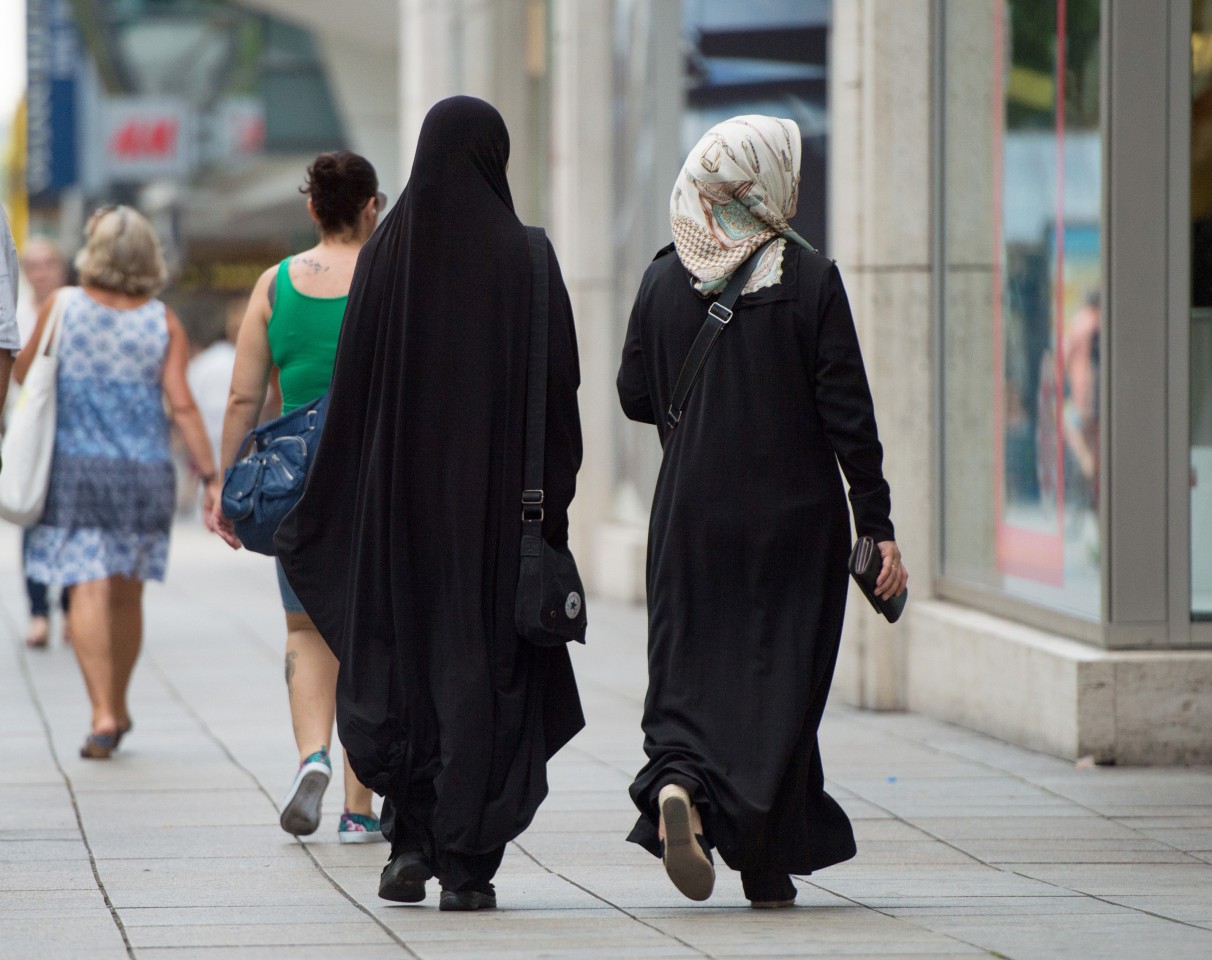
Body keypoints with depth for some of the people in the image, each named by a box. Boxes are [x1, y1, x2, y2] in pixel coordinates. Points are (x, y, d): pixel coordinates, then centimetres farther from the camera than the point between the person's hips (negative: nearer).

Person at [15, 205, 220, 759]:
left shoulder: (63, 307, -5)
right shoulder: (163, 323, -2)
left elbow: (23, 372, 6)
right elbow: (181, 404, -7)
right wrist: (210, 477, -5)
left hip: (75, 469, -2)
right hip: (144, 472, 2)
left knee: (88, 592, -6)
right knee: (127, 594, 15)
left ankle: (103, 714, -18)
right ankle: (118, 708, 27)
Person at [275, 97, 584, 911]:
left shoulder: (387, 250, 0)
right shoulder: (523, 255, -6)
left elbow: (355, 382, 0)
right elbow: (560, 385, -7)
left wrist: (325, 503, 8)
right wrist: (554, 497, 1)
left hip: (403, 483, 2)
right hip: (496, 491, -2)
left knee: (401, 652, 15)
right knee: (481, 662, 2)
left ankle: (411, 841, 7)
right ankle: (466, 865, -2)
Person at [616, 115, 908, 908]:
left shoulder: (664, 281, 0)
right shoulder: (811, 280, -9)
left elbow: (635, 396, 8)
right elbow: (848, 411, -10)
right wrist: (878, 527, -7)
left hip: (691, 515, 2)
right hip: (795, 516, -2)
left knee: (689, 669, 7)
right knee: (781, 674, 7)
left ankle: (677, 784, -23)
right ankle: (767, 864, 10)